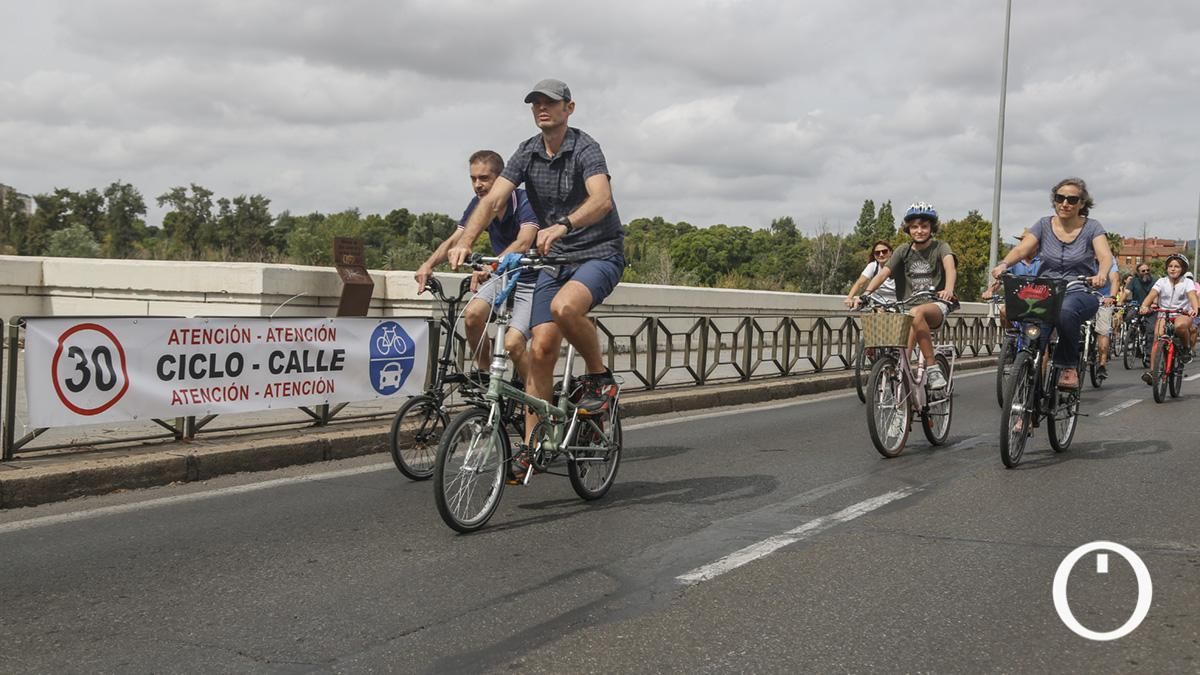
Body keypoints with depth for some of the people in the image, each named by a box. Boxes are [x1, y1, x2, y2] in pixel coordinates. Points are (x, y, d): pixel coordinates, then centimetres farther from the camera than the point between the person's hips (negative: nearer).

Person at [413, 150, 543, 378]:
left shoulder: (525, 201, -21)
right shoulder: (479, 205, -2)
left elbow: (523, 243, -38)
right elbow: (454, 241, -5)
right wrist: (428, 264, -25)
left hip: (533, 281, -6)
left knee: (512, 343, -22)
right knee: (472, 315, -21)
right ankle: (484, 374, -1)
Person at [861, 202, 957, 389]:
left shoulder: (940, 247, -1)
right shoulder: (903, 250, 8)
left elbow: (950, 267, -21)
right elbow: (883, 273, -3)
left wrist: (948, 289, -44)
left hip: (937, 305, -4)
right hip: (909, 304, 4)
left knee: (916, 313, -36)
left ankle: (932, 369, -30)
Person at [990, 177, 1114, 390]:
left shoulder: (1091, 227, 2)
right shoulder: (1044, 225, 8)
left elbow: (1105, 255, -14)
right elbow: (1021, 249, -7)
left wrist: (1101, 275, -38)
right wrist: (1003, 264, -29)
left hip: (1080, 294, -2)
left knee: (1066, 311, -39)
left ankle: (1068, 367, -20)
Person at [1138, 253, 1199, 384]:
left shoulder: (1188, 282, -2)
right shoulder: (1162, 282, 2)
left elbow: (1192, 296, -20)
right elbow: (1151, 295, -14)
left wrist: (1195, 308, -43)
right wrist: (1144, 306, -36)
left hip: (1183, 314, -2)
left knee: (1179, 325, -38)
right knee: (1158, 338, -25)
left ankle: (1187, 347, -8)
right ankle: (1152, 370, -26)